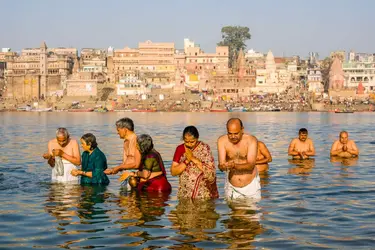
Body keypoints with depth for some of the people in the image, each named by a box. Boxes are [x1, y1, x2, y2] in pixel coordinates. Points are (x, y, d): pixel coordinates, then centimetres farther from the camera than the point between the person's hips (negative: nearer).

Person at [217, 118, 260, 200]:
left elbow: (251, 165, -22)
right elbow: (221, 165, -14)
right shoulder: (222, 141, -9)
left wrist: (234, 166, -39)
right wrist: (223, 166, -38)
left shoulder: (251, 140, -14)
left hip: (251, 185, -1)